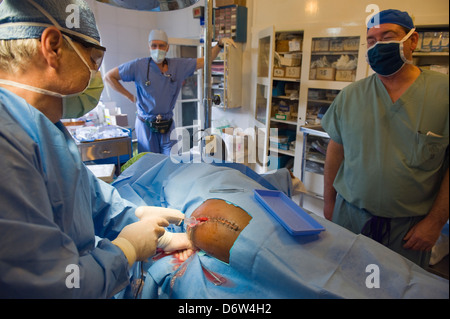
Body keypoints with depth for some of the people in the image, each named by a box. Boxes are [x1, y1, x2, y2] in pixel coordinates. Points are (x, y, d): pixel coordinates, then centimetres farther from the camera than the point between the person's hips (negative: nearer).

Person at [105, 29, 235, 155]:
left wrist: (220, 44, -11)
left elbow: (205, 60, 3)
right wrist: (130, 96, -2)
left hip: (168, 126, 2)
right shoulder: (138, 66, -6)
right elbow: (109, 77, 1)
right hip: (146, 125, -2)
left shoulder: (178, 66, 1)